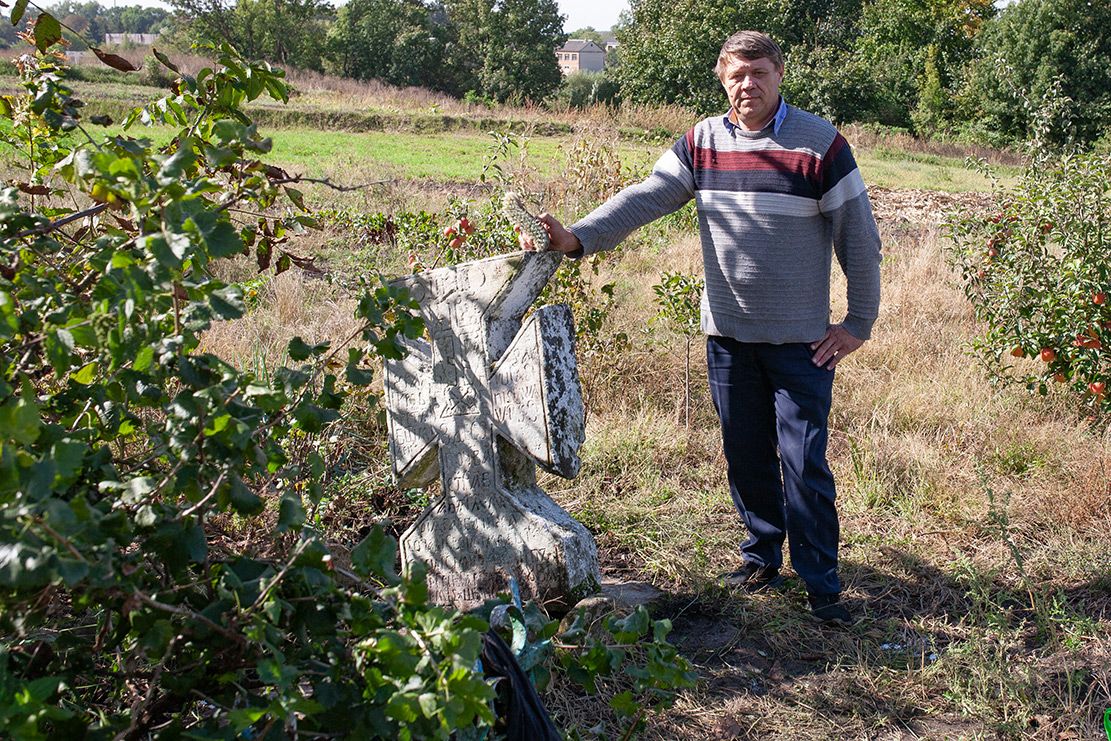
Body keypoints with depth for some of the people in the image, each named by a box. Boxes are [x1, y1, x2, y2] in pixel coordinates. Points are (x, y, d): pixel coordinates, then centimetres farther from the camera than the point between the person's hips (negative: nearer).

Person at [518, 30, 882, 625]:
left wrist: (858, 323, -4)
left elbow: (858, 237, -4)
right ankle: (762, 556, 31)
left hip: (802, 340, -3)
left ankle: (821, 583, 12)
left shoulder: (820, 143, -8)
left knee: (804, 462, -2)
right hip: (727, 334, 4)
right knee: (745, 456, 12)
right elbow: (643, 198, -7)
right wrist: (576, 239, -21)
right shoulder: (701, 142, 2)